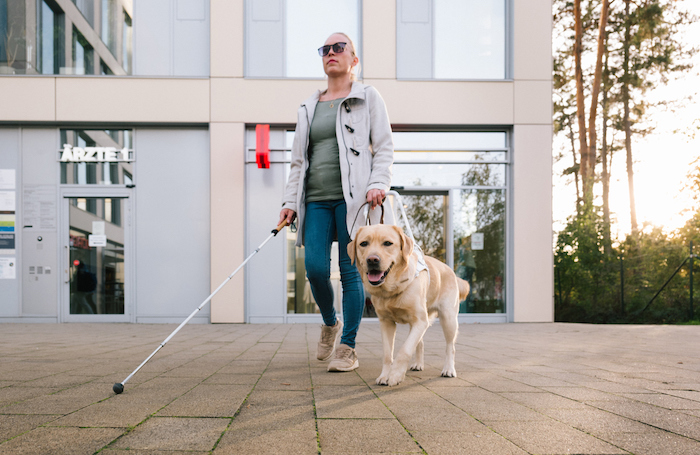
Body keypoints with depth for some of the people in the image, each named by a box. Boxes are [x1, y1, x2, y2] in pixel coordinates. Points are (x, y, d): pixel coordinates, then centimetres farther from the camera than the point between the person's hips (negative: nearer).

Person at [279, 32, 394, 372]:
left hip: (352, 197, -4)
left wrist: (378, 184, -14)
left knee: (350, 271, -5)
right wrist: (290, 201, 11)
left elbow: (384, 147, 2)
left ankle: (348, 348, 2)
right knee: (315, 267, -7)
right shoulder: (308, 108, 21)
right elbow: (298, 160, 21)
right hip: (316, 200, 4)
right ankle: (330, 323, 21)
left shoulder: (368, 97, 9)